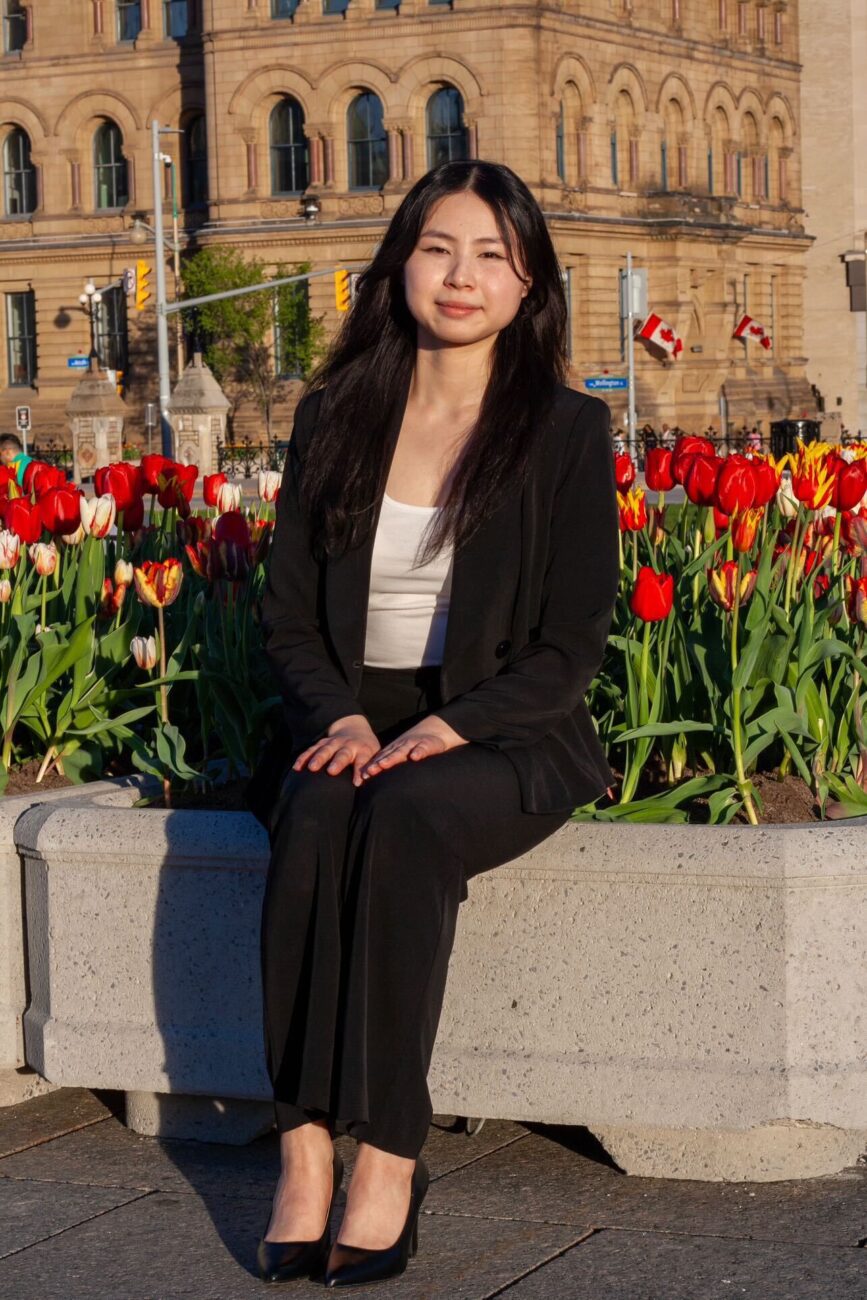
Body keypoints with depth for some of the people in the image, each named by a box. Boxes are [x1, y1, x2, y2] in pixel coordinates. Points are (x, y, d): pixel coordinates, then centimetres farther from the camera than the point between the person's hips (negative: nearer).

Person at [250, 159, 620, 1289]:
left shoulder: (568, 431, 0)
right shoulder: (335, 419, 10)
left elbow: (572, 643, -3)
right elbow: (289, 612, 11)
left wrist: (448, 728, -18)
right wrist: (343, 717, -9)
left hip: (505, 738, -2)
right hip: (356, 722, 3)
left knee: (405, 816, -35)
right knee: (315, 817, -32)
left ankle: (390, 1154, -33)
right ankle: (305, 1146, -34)